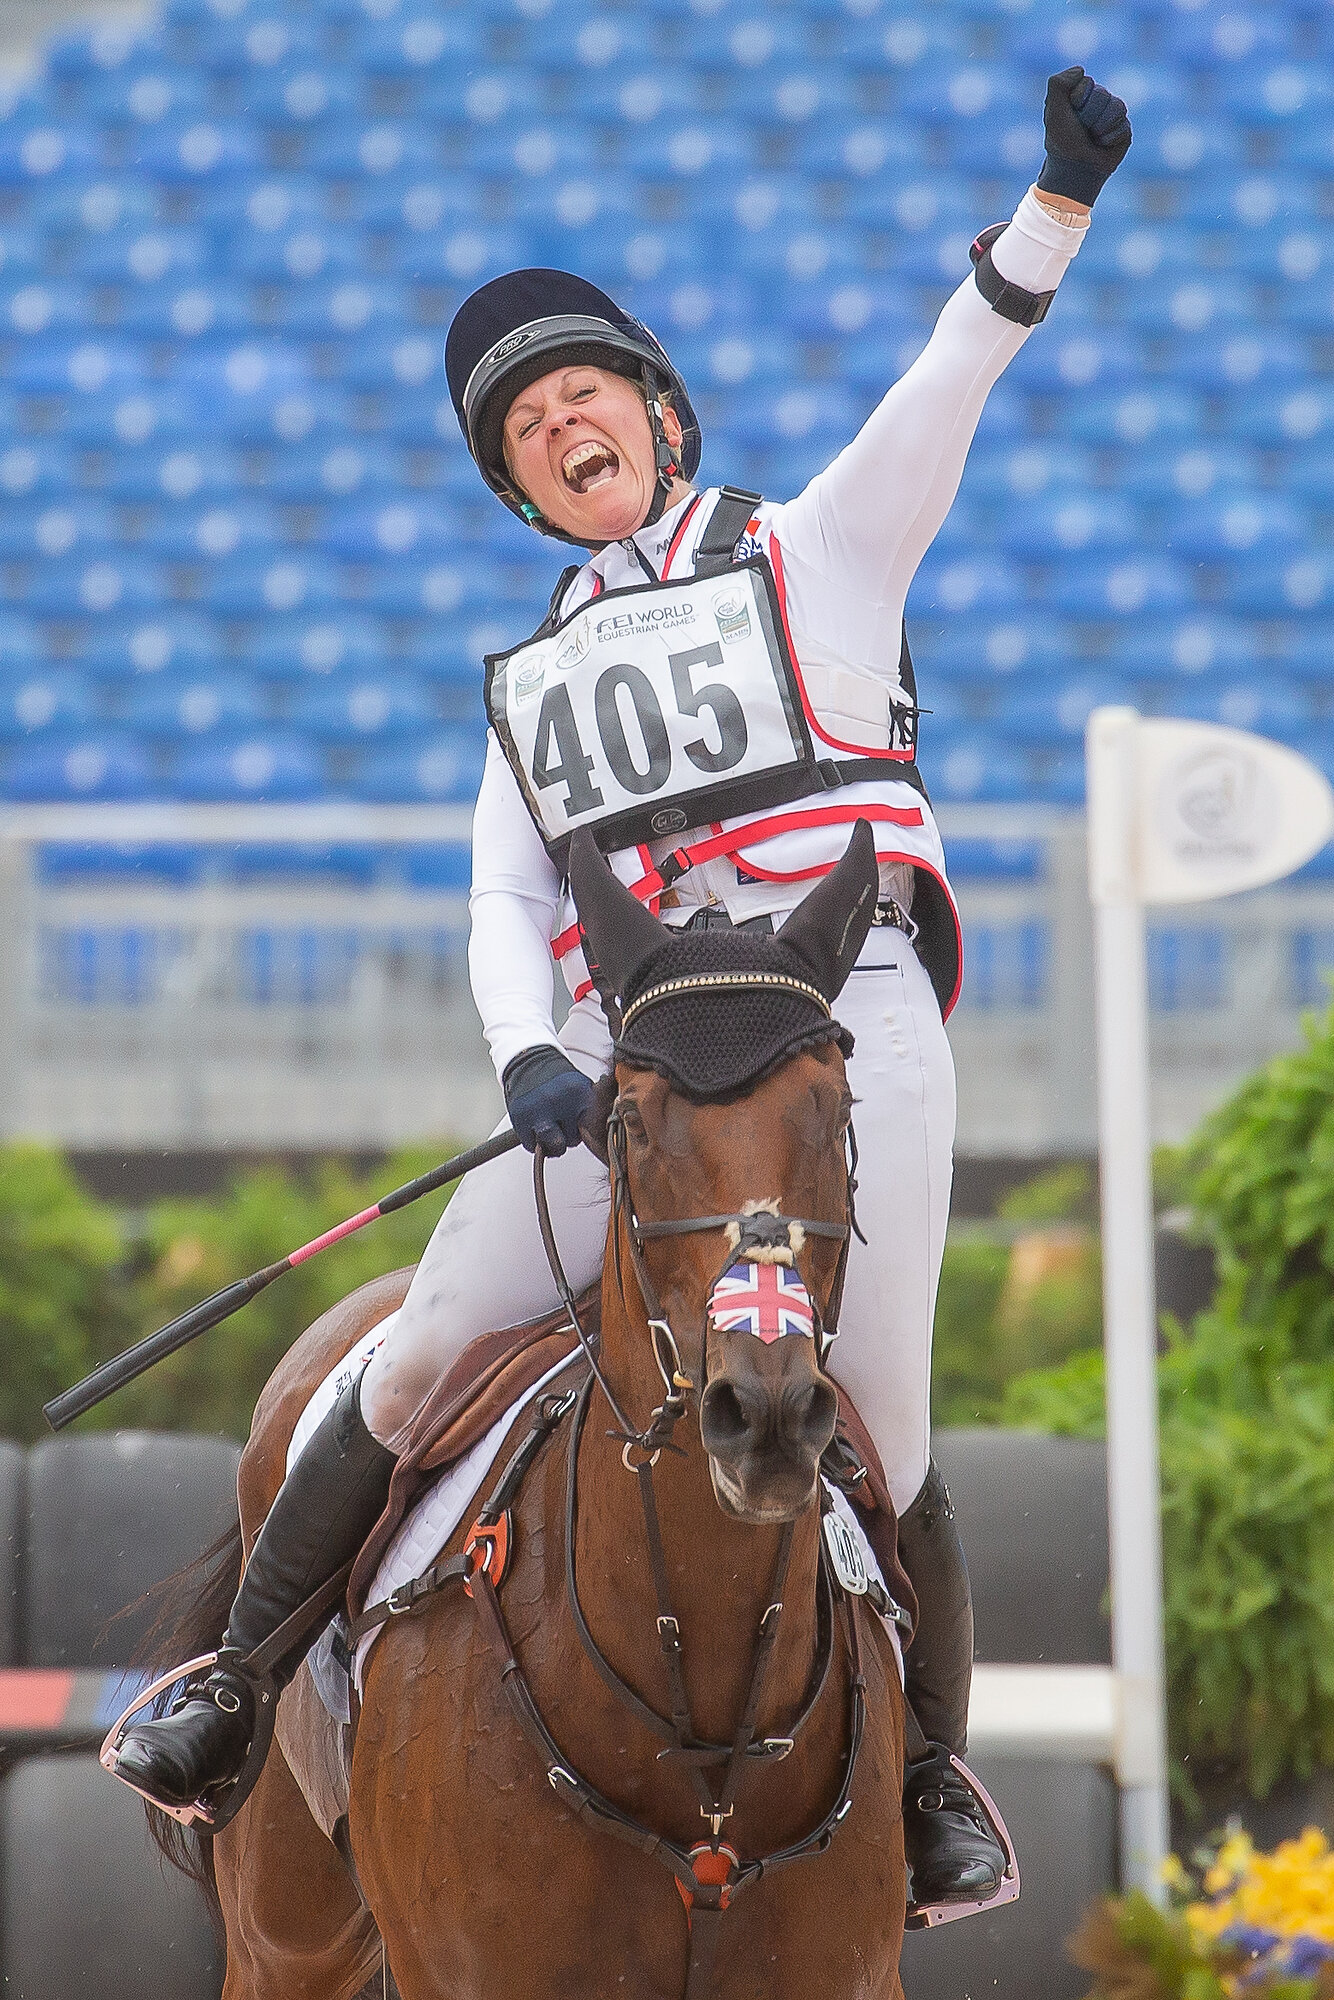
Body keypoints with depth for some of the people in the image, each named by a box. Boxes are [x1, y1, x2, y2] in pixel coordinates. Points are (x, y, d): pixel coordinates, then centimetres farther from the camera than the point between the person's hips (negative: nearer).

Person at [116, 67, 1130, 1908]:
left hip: (841, 1010, -3)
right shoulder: (539, 675, 28)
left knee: (875, 1424, -9)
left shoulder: (820, 549, 18)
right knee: (424, 1362, -7)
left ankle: (932, 1771, 10)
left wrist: (1054, 205, -15)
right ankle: (236, 1687, 4)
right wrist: (529, 1054, -6)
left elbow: (950, 383, 3)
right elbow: (502, 907, 16)